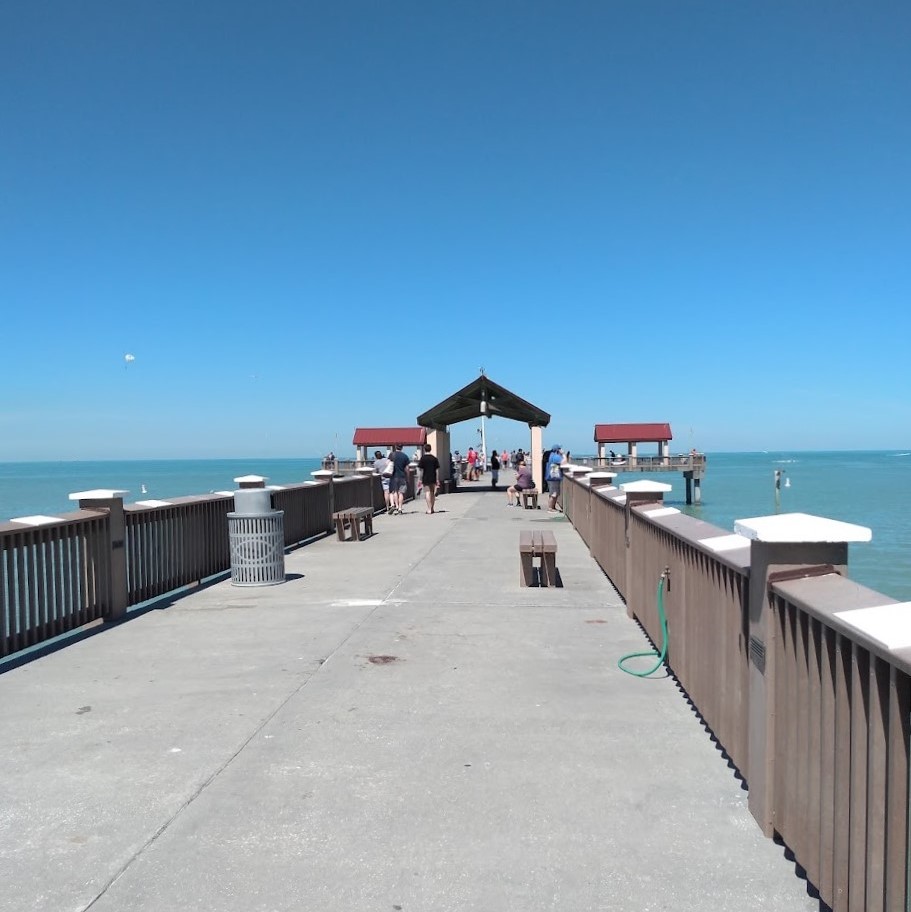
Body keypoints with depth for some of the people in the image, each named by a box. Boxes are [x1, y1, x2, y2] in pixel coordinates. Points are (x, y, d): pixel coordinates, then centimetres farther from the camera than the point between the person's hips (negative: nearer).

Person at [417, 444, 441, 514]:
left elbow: (421, 470, -8)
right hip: (433, 478, 4)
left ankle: (429, 509, -13)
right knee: (432, 493, 14)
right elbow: (437, 470, 2)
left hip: (426, 478, -4)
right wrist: (437, 479, 6)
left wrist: (420, 479, -2)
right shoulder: (434, 458, 3)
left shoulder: (422, 458, -6)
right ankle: (432, 508, 21)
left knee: (427, 493, -4)